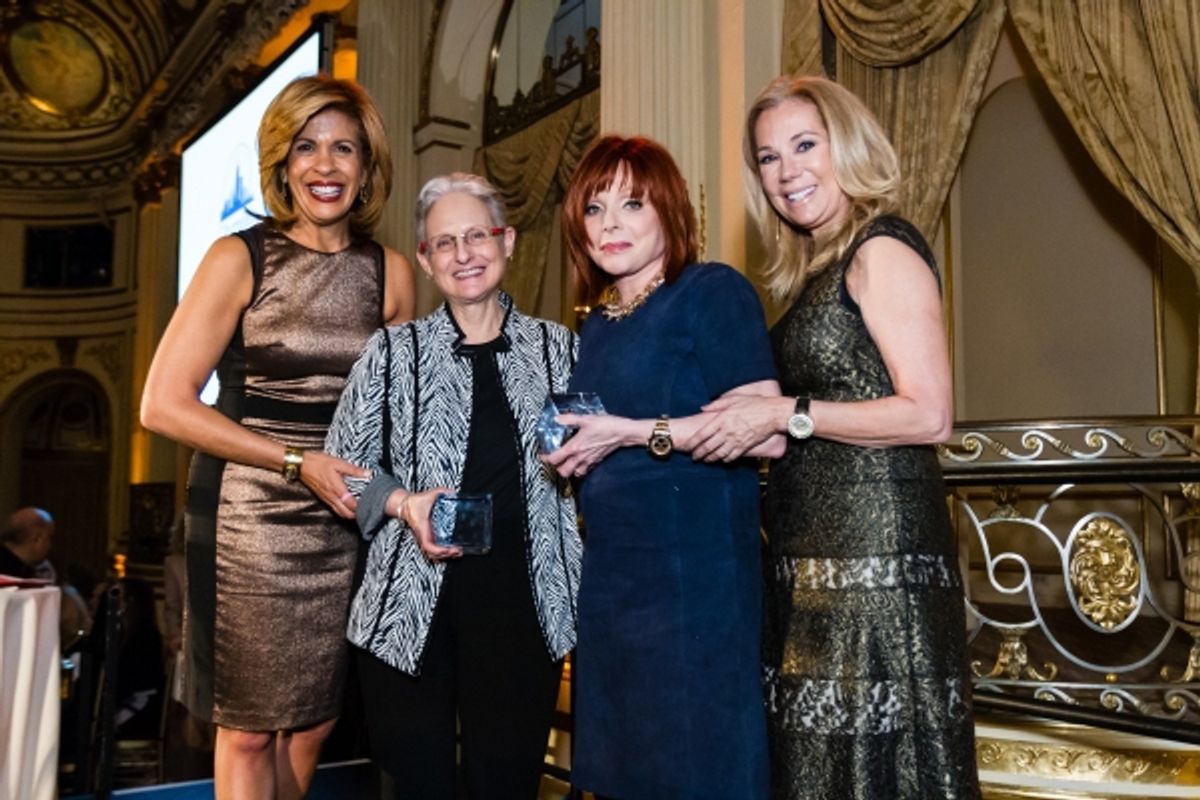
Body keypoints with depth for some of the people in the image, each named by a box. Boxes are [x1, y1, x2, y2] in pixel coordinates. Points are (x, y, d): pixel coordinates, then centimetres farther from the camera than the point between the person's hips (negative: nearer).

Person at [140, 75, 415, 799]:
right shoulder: (240, 258, -4)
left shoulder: (391, 272, 6)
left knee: (312, 725, 13)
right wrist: (296, 462, -14)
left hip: (346, 526, 4)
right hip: (249, 522, -3)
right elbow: (164, 404, -8)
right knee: (249, 730, 6)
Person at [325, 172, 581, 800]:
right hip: (412, 604, -1)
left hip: (525, 605, 2)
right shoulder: (394, 352, 2)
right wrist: (404, 503, -12)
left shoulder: (556, 348, 7)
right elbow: (344, 463, 4)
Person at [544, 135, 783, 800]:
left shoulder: (712, 293, -8)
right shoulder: (597, 326, 15)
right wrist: (572, 450, 7)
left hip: (694, 576, -8)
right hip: (609, 579, 8)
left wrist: (631, 433, -18)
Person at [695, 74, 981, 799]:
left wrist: (786, 415, -14)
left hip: (877, 553, -9)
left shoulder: (883, 251, -9)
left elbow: (928, 414, -17)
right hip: (815, 560, 9)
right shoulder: (814, 269, 17)